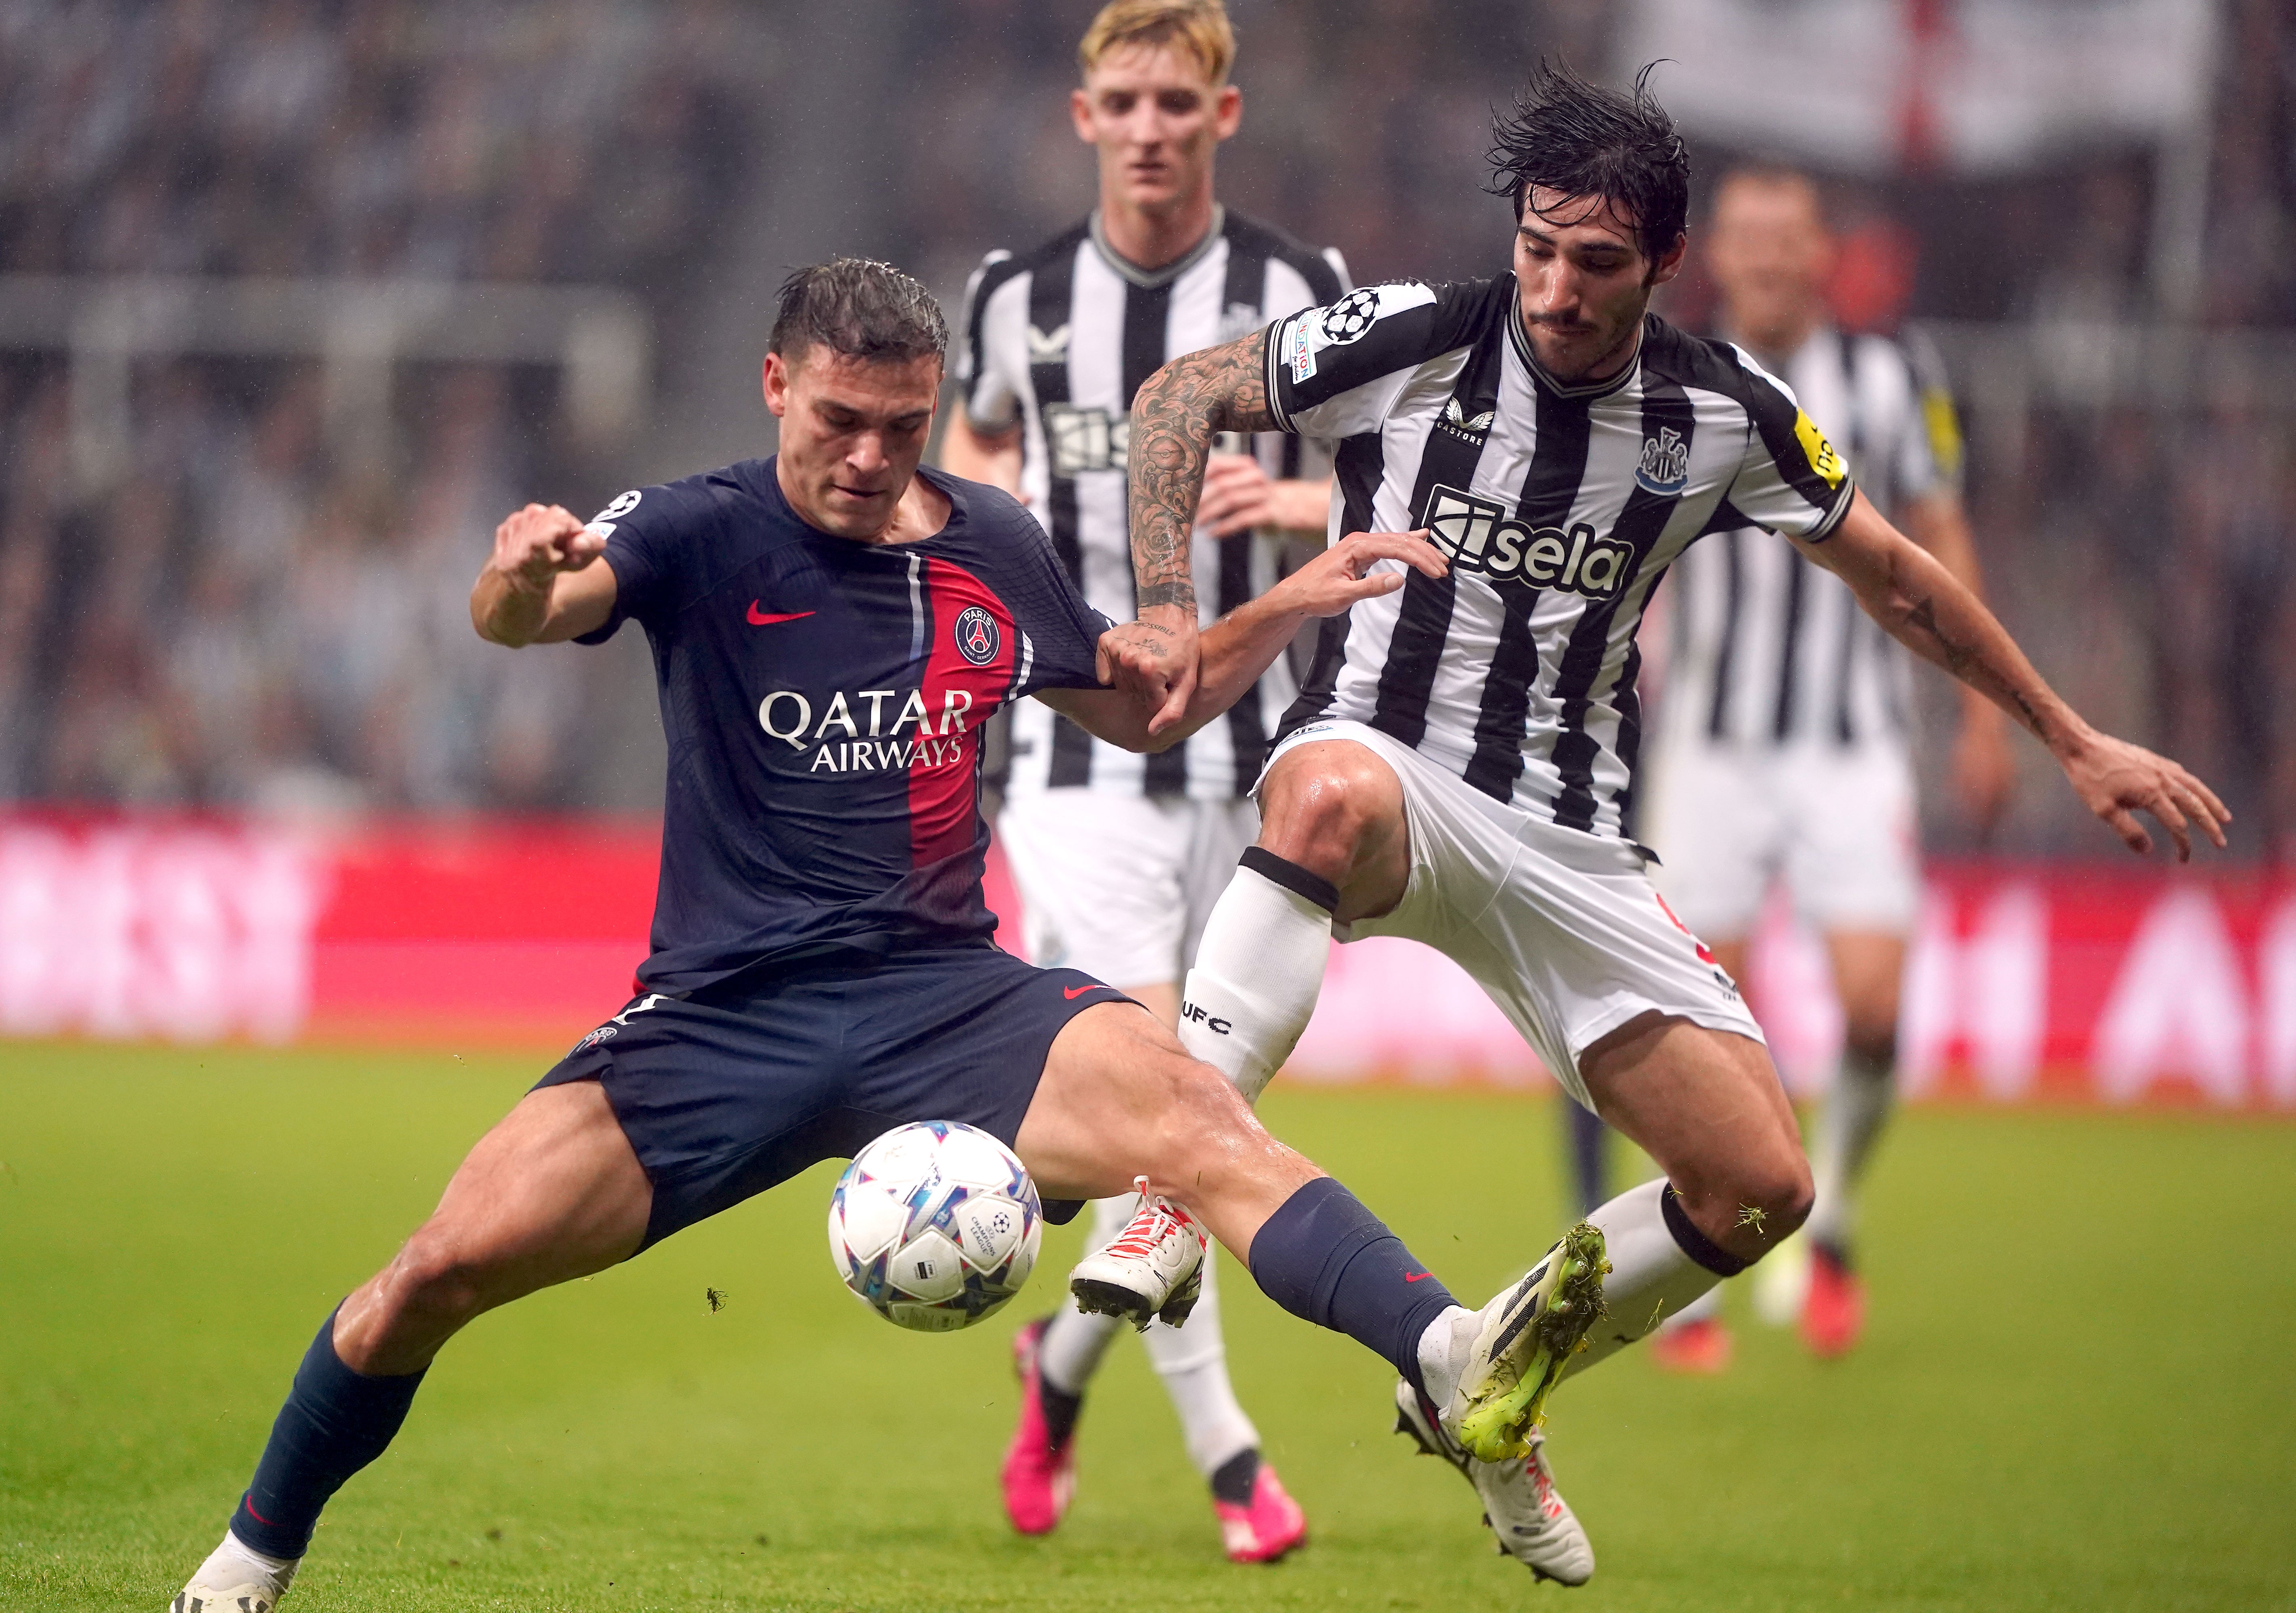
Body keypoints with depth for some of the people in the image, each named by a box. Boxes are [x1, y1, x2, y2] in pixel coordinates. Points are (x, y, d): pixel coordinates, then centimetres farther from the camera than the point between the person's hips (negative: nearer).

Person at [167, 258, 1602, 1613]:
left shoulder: (993, 547, 9)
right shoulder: (707, 535, -4)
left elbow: (1140, 706, 25)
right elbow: (529, 615, -24)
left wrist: (1292, 604, 10)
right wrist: (523, 581, -48)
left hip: (944, 996, 2)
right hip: (725, 1014, -2)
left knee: (1190, 1110, -27)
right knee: (449, 1265, -14)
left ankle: (1461, 1372, -43)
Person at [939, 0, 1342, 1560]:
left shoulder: (1294, 289, 0)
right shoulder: (1019, 296, 5)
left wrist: (1293, 499, -19)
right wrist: (994, 500, 4)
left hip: (1244, 753, 1)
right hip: (1075, 742, -1)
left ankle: (1063, 1358, 35)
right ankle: (1223, 1449, -12)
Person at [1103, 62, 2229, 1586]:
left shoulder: (1724, 412, -1)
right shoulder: (1413, 341, -9)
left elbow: (1895, 575, 13)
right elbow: (1177, 398, 2)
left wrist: (2077, 744, 18)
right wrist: (1169, 608, -12)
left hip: (1568, 852, 4)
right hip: (1382, 772, -4)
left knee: (1762, 1187, -5)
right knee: (1333, 790, -44)